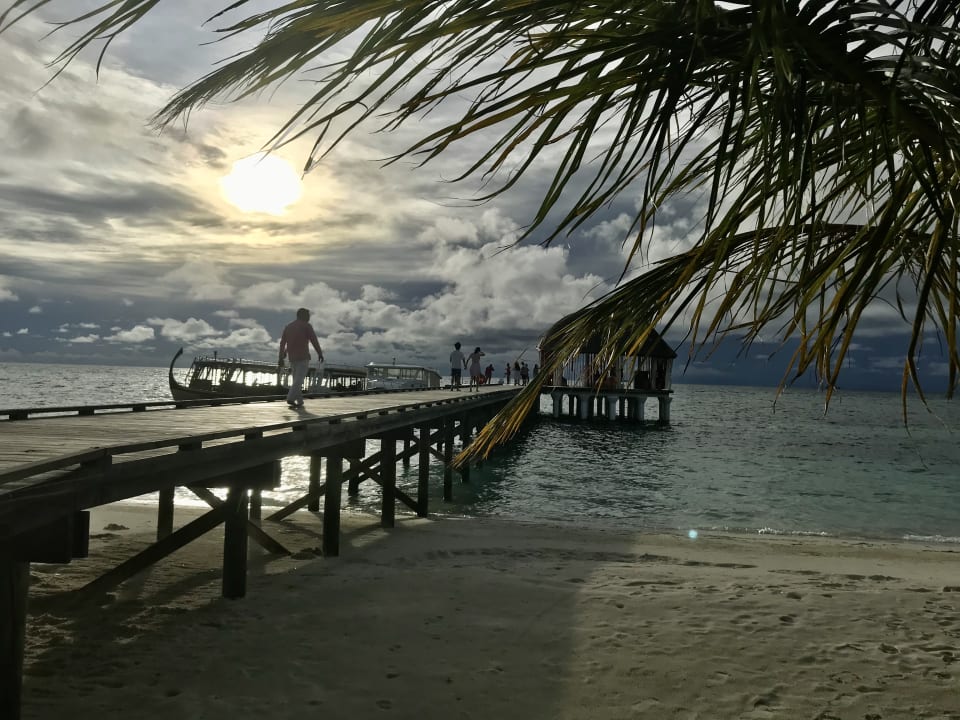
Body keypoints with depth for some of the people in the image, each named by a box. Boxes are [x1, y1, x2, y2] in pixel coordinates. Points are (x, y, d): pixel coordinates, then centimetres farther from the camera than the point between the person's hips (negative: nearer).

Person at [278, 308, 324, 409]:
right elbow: (314, 341, -10)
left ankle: (300, 401, 13)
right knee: (299, 379, -10)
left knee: (296, 379, 14)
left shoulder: (288, 326, 12)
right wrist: (320, 354, -3)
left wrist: (281, 358, 9)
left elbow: (282, 343, 9)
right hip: (303, 357, -6)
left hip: (292, 357, 6)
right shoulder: (307, 326, -4)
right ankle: (291, 398, -25)